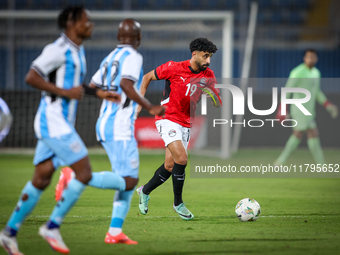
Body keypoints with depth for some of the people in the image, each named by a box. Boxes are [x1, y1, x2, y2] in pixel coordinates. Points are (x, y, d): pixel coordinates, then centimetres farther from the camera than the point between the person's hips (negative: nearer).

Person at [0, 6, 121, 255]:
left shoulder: (78, 51, 17)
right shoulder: (58, 49, -13)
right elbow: (31, 77, -19)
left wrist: (99, 93, 21)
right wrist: (64, 92, -21)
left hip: (61, 124, 10)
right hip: (53, 121, -10)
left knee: (41, 179, 10)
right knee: (84, 172, -11)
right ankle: (53, 227, -4)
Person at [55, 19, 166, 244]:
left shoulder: (110, 58, 17)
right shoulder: (133, 57, -7)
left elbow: (92, 87, 21)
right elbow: (126, 84, -24)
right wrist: (150, 108, -20)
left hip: (105, 125, 9)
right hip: (120, 127, -9)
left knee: (130, 180, 10)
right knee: (128, 181, -14)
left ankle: (115, 232, 3)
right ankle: (74, 177, -21)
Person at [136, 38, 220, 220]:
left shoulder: (208, 75, 0)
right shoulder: (174, 68, -13)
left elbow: (214, 96, 9)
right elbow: (147, 77, 1)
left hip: (185, 123, 6)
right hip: (168, 118, -6)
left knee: (170, 166, 7)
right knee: (181, 159, -21)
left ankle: (145, 191, 32)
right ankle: (178, 203, -5)